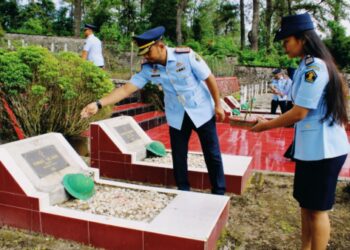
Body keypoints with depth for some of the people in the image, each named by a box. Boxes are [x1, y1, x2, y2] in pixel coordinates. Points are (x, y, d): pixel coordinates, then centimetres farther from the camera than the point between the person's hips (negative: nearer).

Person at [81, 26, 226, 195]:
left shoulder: (186, 55, -22)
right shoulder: (148, 69, -12)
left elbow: (209, 78, -13)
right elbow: (126, 89, -15)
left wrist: (218, 105, -8)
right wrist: (99, 104, -24)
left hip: (202, 112, -3)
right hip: (177, 117, 3)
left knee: (212, 154, 7)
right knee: (178, 158, 9)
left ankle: (219, 193, 24)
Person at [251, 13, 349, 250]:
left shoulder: (314, 67, -19)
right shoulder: (309, 66, 12)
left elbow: (299, 113, -20)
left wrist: (266, 126, -8)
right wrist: (272, 122, 10)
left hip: (322, 149, -9)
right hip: (312, 147, 9)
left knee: (317, 209, 5)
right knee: (306, 204, 18)